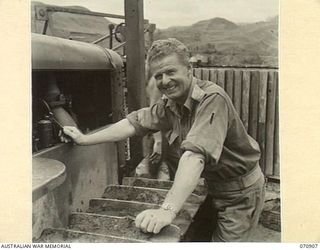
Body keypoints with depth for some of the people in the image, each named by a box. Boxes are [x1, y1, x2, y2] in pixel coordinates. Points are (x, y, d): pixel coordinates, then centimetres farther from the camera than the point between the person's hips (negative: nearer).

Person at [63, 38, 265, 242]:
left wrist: (168, 210, -48)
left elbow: (196, 154, -41)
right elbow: (135, 122, 0)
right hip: (215, 187, 7)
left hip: (240, 193, -6)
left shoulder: (212, 99, -30)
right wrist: (85, 139, -1)